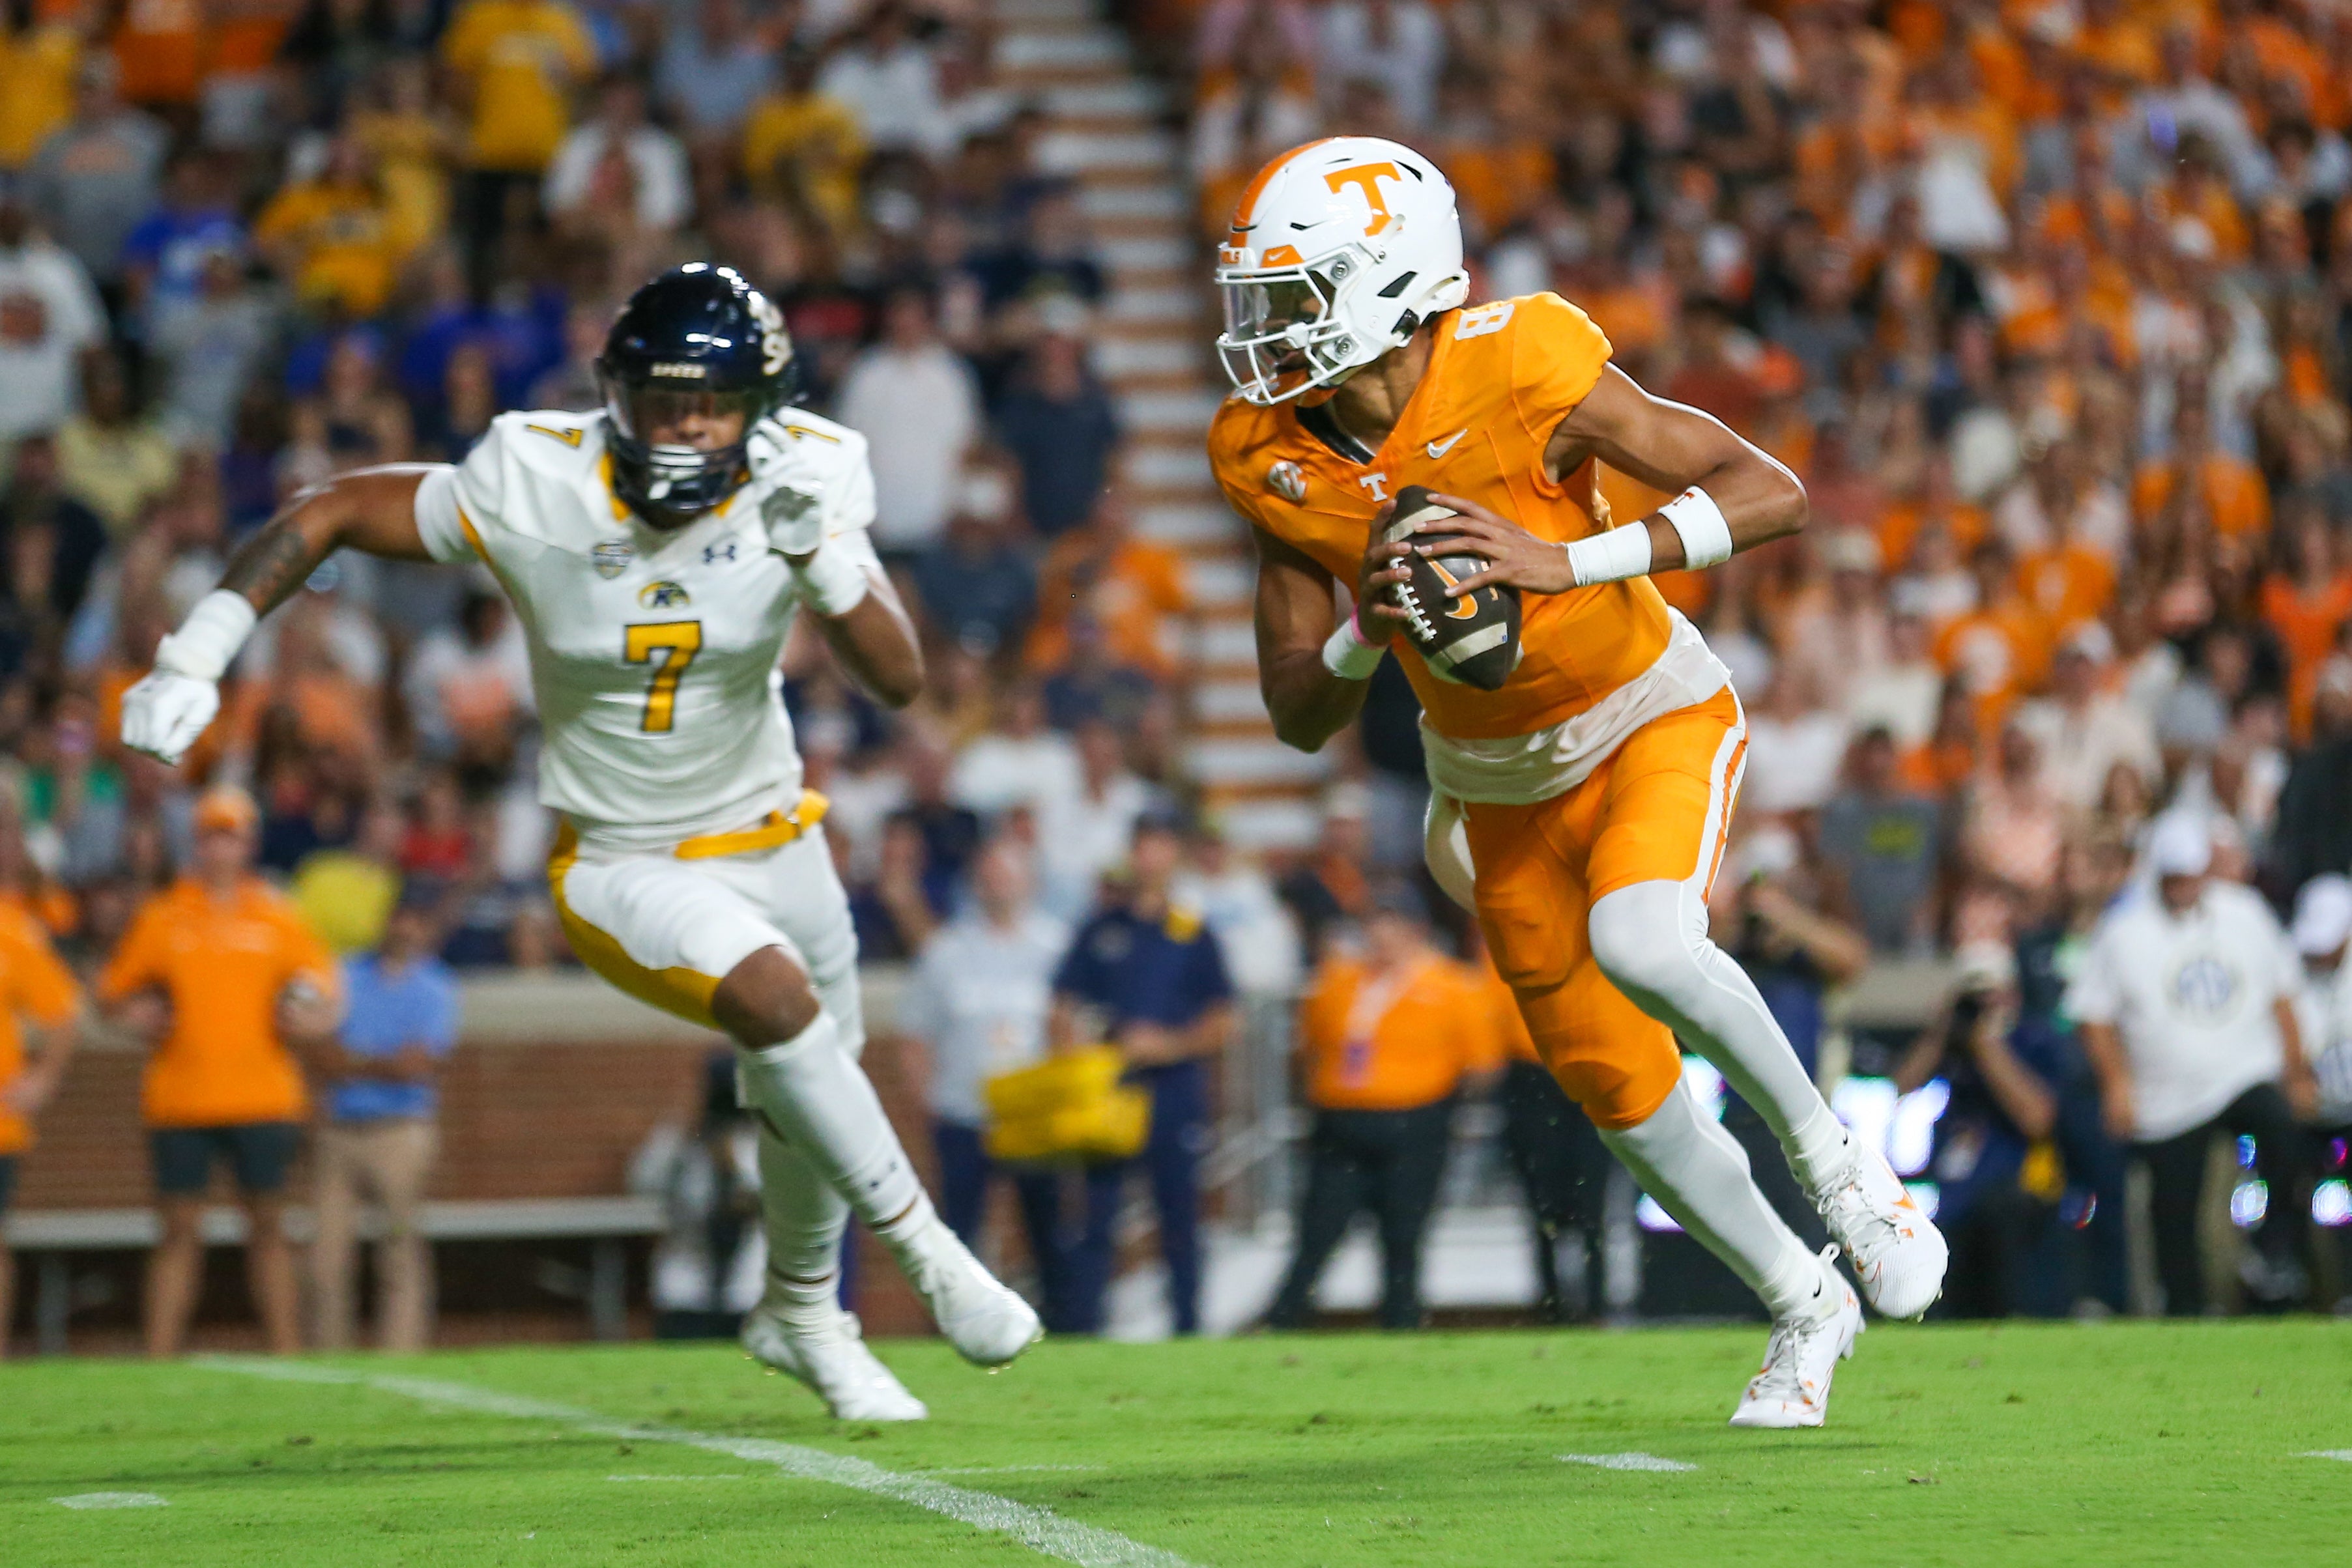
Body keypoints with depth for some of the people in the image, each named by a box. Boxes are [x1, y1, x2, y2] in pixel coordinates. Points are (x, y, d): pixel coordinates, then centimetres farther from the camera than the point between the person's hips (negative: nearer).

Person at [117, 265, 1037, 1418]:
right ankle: (924, 1250, -14)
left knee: (805, 1094, 19)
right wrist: (195, 659, -19)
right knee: (775, 999, -31)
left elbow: (900, 680, -20)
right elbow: (325, 515, -12)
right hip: (623, 869, -4)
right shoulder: (532, 492, -23)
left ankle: (800, 1312, 48)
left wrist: (820, 557, -37)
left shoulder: (801, 482, -16)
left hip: (773, 840, 4)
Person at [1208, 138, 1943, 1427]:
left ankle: (1830, 1157, -9)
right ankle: (1801, 1305, 31)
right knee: (1617, 1090, 8)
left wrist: (1568, 562, -38)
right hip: (1502, 783, 5)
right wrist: (1367, 632, -30)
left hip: (1651, 717, -5)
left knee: (1638, 943, -34)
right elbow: (1302, 719, -8)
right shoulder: (1279, 462, -14)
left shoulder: (1517, 373, -28)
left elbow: (1775, 495, -28)